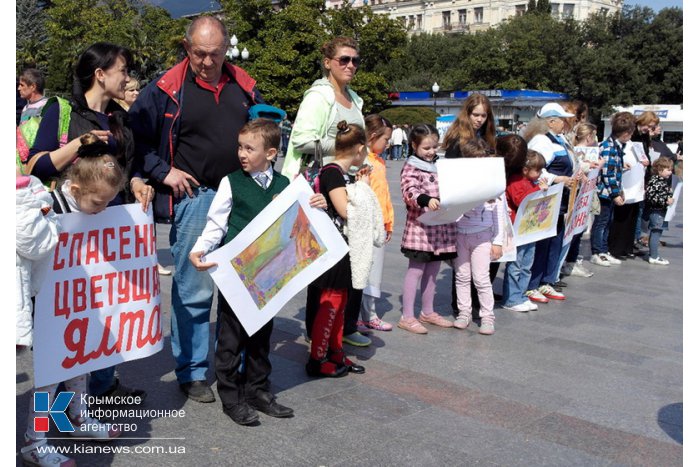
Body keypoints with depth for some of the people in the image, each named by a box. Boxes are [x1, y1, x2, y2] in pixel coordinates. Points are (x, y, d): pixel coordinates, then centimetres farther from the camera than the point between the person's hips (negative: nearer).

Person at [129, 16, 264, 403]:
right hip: (193, 198, -4)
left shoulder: (242, 86, 8)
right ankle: (191, 372, 15)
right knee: (193, 289, 1)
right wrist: (164, 172, -8)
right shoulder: (166, 89, -4)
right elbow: (134, 136, 0)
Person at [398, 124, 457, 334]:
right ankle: (407, 317, 4)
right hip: (420, 225, -7)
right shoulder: (411, 167, -7)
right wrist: (426, 200, -39)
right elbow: (409, 192, -21)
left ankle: (427, 312, 27)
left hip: (442, 225, 7)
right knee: (416, 269, -3)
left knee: (433, 269, 15)